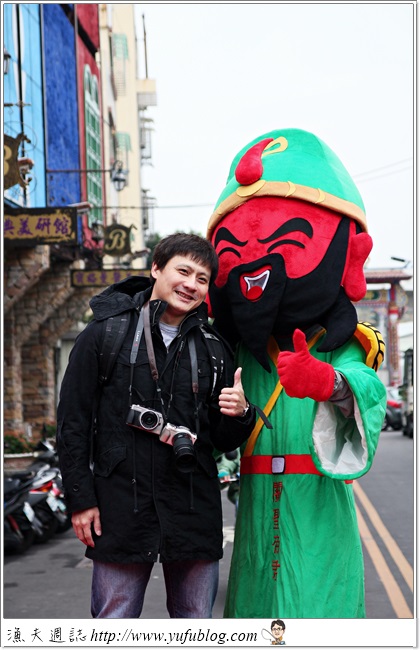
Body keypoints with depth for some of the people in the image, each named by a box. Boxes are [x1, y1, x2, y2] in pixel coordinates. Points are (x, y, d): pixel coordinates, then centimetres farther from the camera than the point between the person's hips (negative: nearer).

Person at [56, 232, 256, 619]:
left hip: (195, 511, 3)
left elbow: (226, 441, 11)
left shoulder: (214, 348, 8)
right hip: (120, 510, -2)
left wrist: (239, 414, -12)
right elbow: (73, 422, 1)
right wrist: (80, 498, -3)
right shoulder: (105, 334, 0)